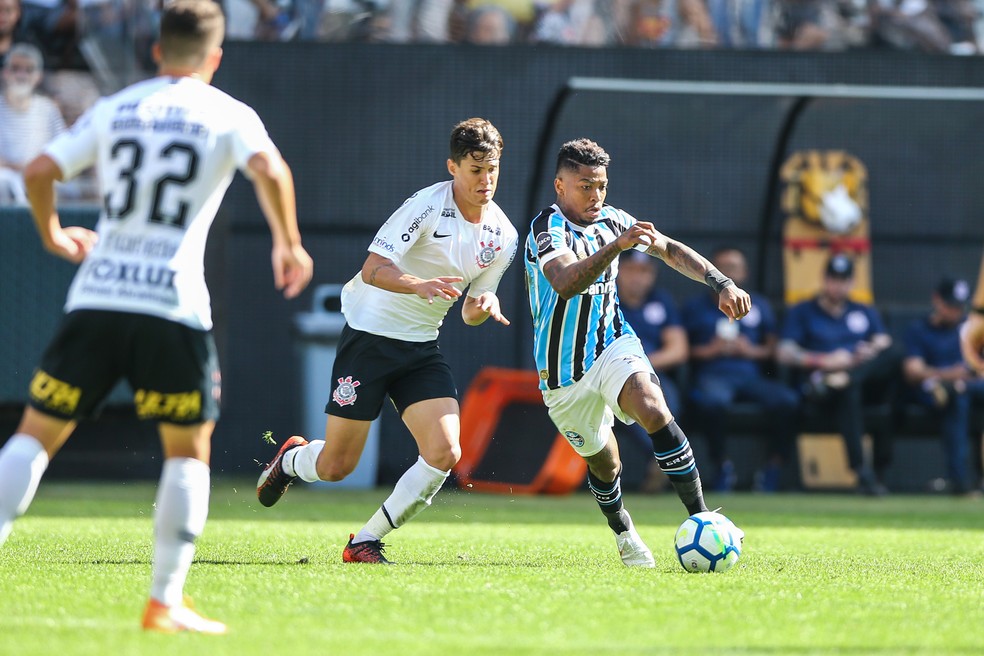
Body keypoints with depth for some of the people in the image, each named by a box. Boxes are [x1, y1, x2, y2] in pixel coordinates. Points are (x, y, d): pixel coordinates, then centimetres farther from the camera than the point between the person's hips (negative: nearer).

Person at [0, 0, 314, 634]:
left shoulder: (113, 109, 15)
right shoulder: (229, 115, 6)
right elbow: (269, 170, -12)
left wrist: (53, 233, 27)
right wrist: (289, 244, 2)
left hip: (96, 297, 3)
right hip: (174, 306, -2)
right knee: (189, 451, 11)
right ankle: (166, 602, 5)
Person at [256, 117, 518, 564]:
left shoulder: (504, 236, 2)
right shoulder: (427, 205, -17)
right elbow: (373, 268, -24)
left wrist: (483, 307, -12)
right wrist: (420, 285, -41)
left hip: (422, 350, 5)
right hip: (370, 333, -5)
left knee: (444, 453, -15)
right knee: (336, 466, -2)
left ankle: (365, 543, 0)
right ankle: (291, 459, 37)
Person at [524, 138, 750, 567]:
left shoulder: (611, 221, 1)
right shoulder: (547, 228, -19)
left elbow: (671, 250, 11)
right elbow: (566, 284, -39)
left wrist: (721, 283, -3)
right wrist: (616, 246, -52)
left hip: (614, 346, 3)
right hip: (566, 373, -3)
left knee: (653, 409, -28)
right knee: (604, 463, 11)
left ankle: (700, 518, -29)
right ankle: (623, 532, 43)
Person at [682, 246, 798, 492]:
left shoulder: (759, 306, 22)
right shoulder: (695, 307, 16)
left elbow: (775, 349, 18)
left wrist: (753, 350, -1)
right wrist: (709, 350, -7)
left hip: (751, 375, 2)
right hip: (712, 376, -2)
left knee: (787, 400, -30)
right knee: (712, 399, -41)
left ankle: (773, 471, -21)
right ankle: (723, 467, -24)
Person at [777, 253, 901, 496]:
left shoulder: (866, 313, 29)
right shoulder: (802, 312, 18)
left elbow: (885, 347, 13)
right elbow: (786, 354, 4)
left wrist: (872, 352, -12)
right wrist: (824, 360, -11)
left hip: (867, 384, 3)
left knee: (894, 355, -29)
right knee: (847, 389, -42)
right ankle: (861, 470, -51)